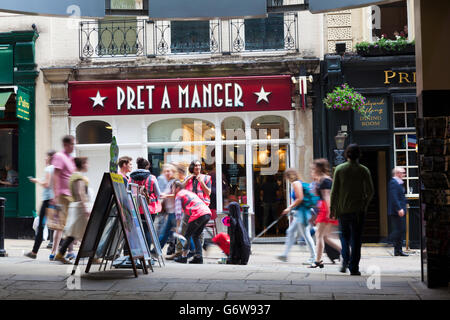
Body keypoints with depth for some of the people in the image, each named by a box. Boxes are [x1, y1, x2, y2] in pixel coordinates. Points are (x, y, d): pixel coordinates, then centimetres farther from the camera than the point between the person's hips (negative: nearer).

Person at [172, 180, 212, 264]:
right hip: (208, 213, 7)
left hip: (198, 214, -7)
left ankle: (184, 257, 5)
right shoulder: (189, 192, 32)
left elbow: (178, 212, 0)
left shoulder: (179, 195, 8)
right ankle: (198, 257, 11)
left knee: (187, 235, 5)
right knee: (196, 236, 18)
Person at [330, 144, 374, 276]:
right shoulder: (364, 170, -2)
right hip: (358, 210, -1)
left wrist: (332, 208, 3)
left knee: (344, 236, 17)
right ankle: (354, 267, 2)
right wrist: (365, 204, 12)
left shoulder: (339, 169, -2)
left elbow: (334, 191, -3)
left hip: (342, 209, 1)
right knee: (356, 239, 4)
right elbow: (370, 191, -4)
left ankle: (345, 261, 1)